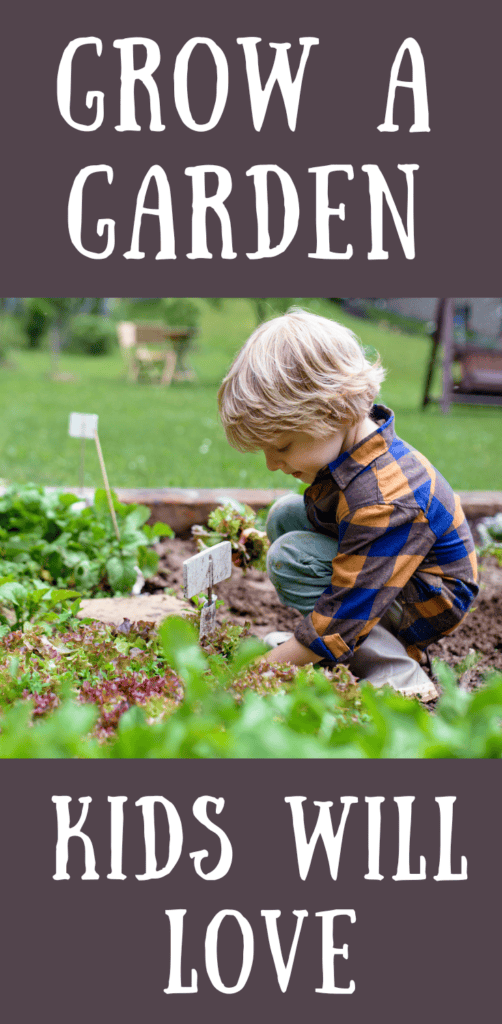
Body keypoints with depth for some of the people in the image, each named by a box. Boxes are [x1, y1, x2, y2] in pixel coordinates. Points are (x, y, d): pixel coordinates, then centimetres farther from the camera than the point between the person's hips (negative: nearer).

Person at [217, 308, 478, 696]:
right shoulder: (346, 437, -8)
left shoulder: (381, 502, -36)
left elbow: (341, 620, -33)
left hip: (431, 603, -10)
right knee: (285, 514, 6)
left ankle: (399, 675, -17)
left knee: (290, 558, -24)